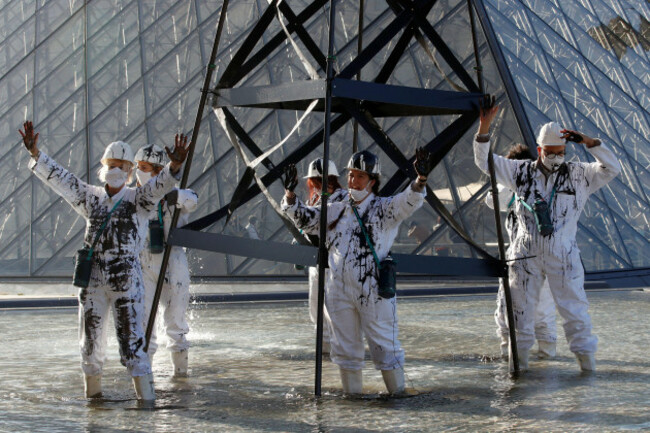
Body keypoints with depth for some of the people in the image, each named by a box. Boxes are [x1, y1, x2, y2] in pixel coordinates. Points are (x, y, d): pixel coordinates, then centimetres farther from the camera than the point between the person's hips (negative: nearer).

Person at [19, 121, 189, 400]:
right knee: (90, 339, 11)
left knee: (132, 339, -6)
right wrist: (36, 153, -2)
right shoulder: (90, 197, 11)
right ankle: (92, 392, 26)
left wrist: (174, 165, -36)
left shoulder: (139, 199, 2)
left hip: (127, 281, -3)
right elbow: (60, 178, 9)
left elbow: (160, 185, -16)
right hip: (93, 280, 4)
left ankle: (146, 396, -4)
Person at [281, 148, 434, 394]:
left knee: (384, 346, 0)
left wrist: (420, 180, -36)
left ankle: (398, 394, 11)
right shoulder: (336, 211, 15)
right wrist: (290, 194, 3)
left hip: (374, 293, -5)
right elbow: (304, 219, 19)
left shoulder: (384, 209, 0)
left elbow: (408, 202, -17)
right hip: (339, 291, 5)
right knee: (345, 347, 12)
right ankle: (352, 394, 24)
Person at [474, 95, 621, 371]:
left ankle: (585, 355, 10)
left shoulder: (578, 175, 3)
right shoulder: (521, 172, 5)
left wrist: (589, 142, -17)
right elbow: (484, 161, 5)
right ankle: (519, 356, 19)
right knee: (521, 307, 7)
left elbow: (611, 168, -6)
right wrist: (484, 126, -7)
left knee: (574, 307, 0)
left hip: (563, 255, -1)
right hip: (526, 253, 1)